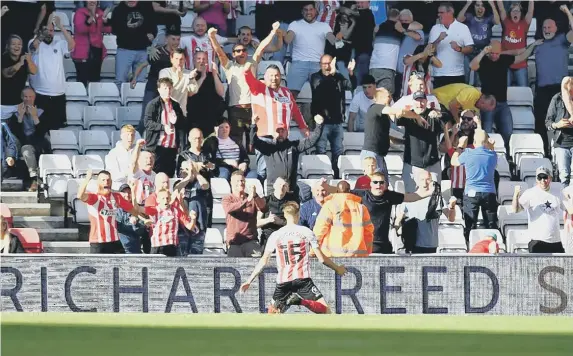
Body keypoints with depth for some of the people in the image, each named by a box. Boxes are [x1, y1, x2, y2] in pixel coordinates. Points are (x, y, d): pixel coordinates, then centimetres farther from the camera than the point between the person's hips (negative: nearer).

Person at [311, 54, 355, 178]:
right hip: (322, 120, -4)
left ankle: (337, 176, 11)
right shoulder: (315, 77, 1)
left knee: (338, 152, 6)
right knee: (321, 152, -4)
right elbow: (319, 87, -19)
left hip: (337, 120, 4)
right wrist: (331, 74, -34)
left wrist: (351, 73, -20)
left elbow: (351, 86, -1)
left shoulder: (338, 77, 13)